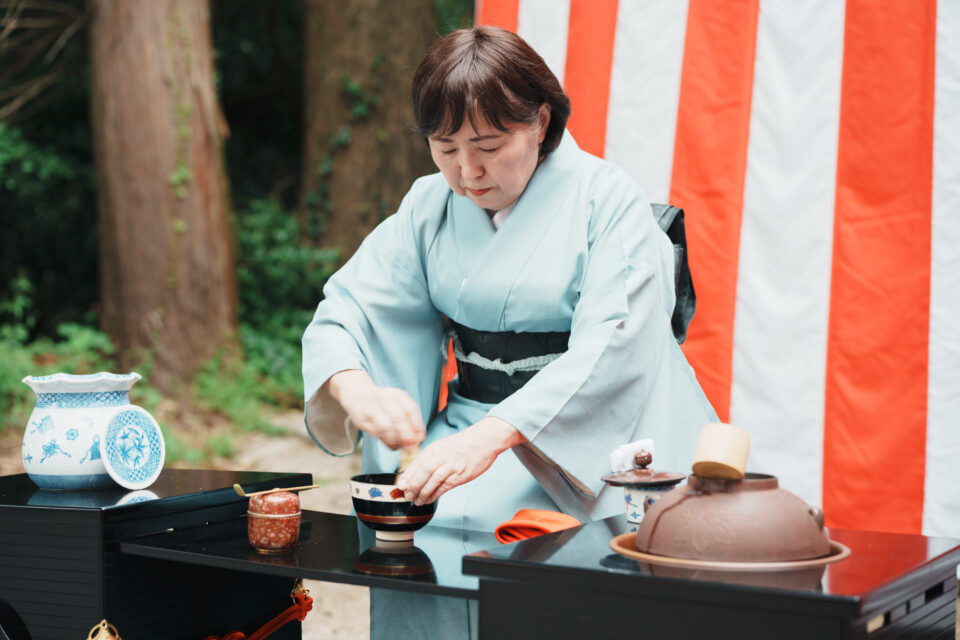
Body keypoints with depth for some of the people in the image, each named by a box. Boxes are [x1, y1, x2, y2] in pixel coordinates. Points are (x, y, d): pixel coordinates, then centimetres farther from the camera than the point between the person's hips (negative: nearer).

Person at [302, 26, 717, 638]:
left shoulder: (609, 201, -7)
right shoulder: (430, 206, 8)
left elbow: (606, 351, -19)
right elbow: (343, 314, 2)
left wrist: (492, 437, -32)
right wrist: (357, 392, -22)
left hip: (589, 439, -4)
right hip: (469, 426, 4)